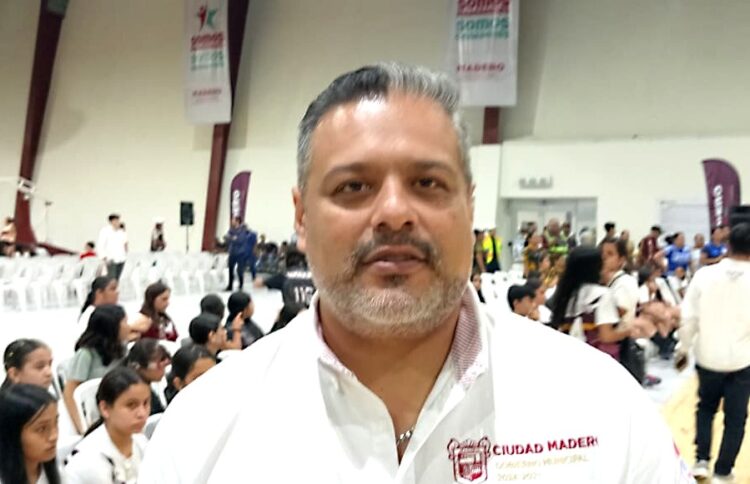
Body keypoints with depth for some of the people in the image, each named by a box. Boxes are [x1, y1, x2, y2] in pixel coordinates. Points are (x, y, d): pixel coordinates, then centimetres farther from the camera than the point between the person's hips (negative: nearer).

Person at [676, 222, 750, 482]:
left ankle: (701, 460, 15)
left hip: (708, 356, 1)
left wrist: (683, 348, 6)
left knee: (705, 408, 22)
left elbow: (689, 317, -6)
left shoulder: (704, 275, -9)